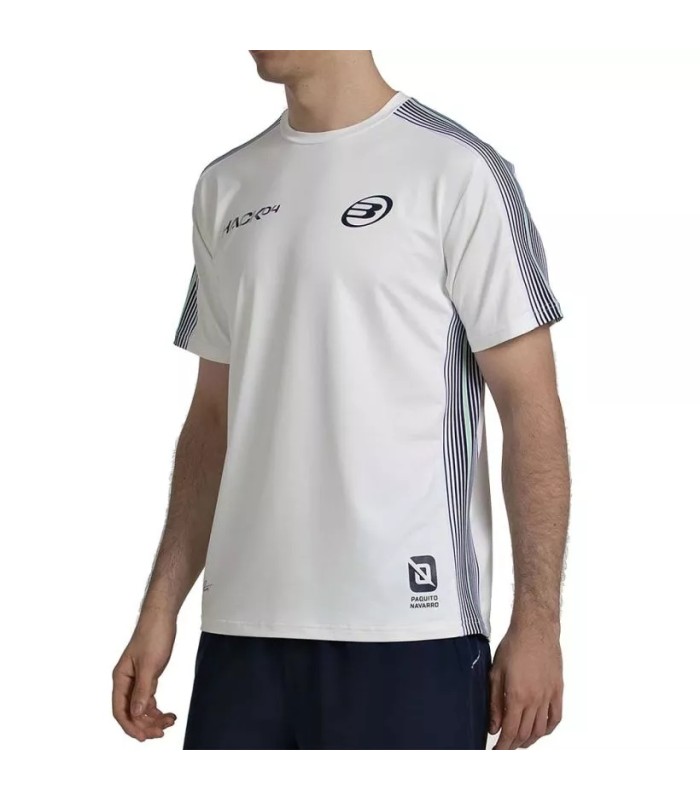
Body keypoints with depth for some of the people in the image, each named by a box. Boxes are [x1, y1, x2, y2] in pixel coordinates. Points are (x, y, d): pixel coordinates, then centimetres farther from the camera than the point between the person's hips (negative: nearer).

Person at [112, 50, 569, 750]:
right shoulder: (225, 187, 14)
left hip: (409, 627, -5)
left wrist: (536, 621, -10)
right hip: (241, 627, 5)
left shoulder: (456, 172, -3)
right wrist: (161, 606, 11)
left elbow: (530, 405, -5)